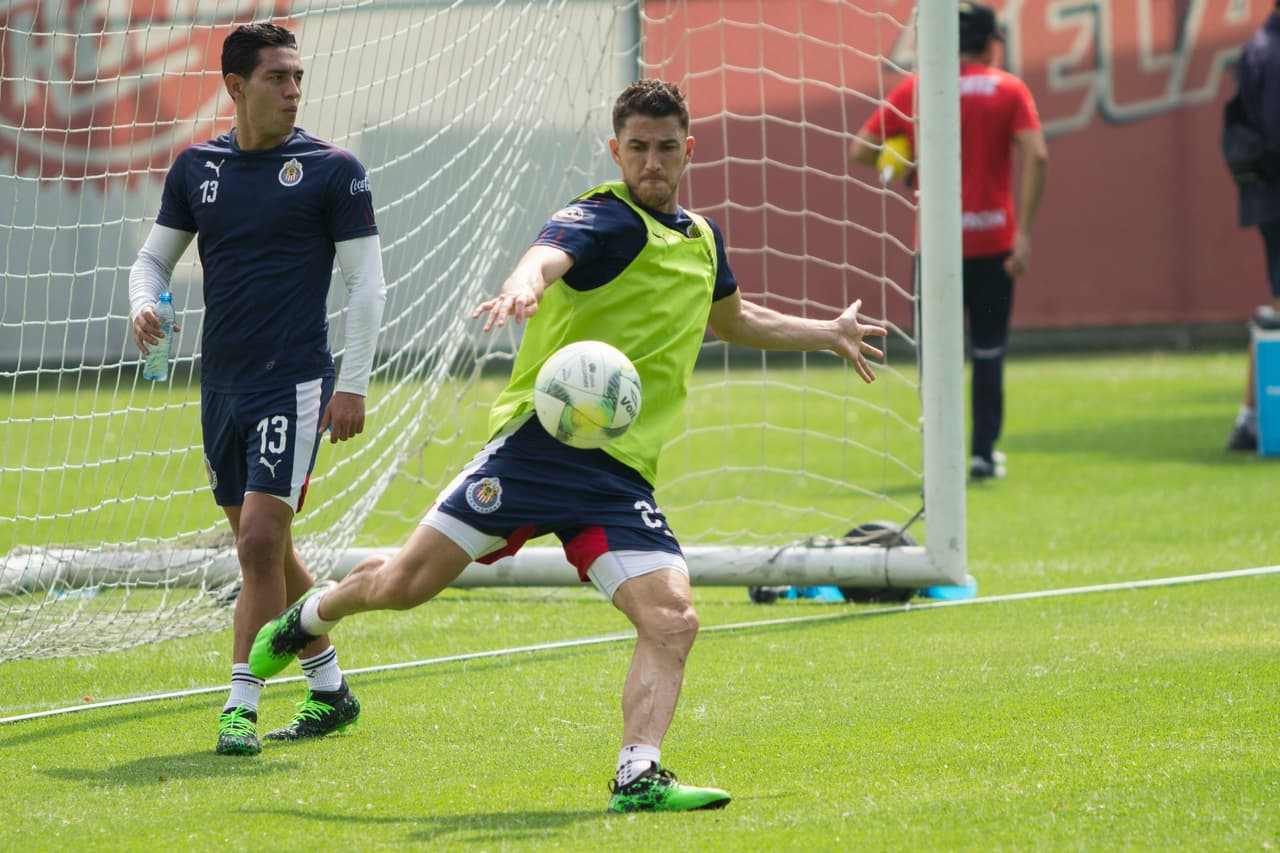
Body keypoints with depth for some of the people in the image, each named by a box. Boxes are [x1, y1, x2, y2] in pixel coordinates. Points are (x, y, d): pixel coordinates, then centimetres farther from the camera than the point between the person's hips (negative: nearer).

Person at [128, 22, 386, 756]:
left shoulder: (333, 170, -3)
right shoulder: (197, 168, 9)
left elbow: (367, 282, -3)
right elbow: (156, 256, 18)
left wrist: (353, 385, -9)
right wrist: (144, 303, -5)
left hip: (295, 385, -5)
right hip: (222, 386, 5)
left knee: (261, 541, -14)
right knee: (264, 551, 12)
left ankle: (241, 708, -11)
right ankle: (330, 689, 25)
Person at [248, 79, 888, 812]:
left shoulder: (702, 239, 20)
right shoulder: (605, 219, -5)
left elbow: (735, 320, 43)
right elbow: (547, 254, -30)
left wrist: (828, 333, 46)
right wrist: (524, 283, -54)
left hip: (621, 471, 6)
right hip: (542, 440, -6)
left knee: (673, 620, -15)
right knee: (406, 584, -4)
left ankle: (638, 775, -16)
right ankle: (312, 617, 26)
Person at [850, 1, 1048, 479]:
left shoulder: (913, 91, 2)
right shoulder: (1009, 90, 0)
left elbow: (860, 151, 0)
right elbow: (1036, 156, -12)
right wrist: (1024, 231, -12)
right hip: (992, 240, 0)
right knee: (989, 351, 9)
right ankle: (984, 453, 6)